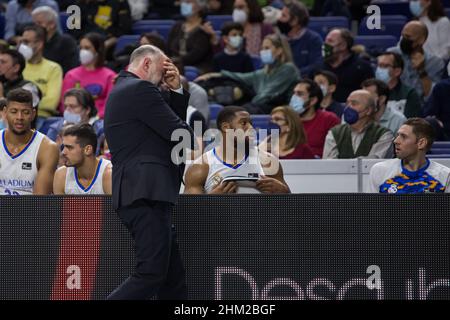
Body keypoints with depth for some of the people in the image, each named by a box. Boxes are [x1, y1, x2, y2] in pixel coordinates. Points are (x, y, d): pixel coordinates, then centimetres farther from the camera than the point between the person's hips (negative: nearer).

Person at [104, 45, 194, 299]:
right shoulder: (140, 89, -8)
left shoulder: (121, 91, 24)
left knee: (174, 279, 9)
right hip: (146, 194, -11)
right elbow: (181, 134, -11)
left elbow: (172, 122, 27)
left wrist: (177, 90, 14)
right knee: (151, 274, -15)